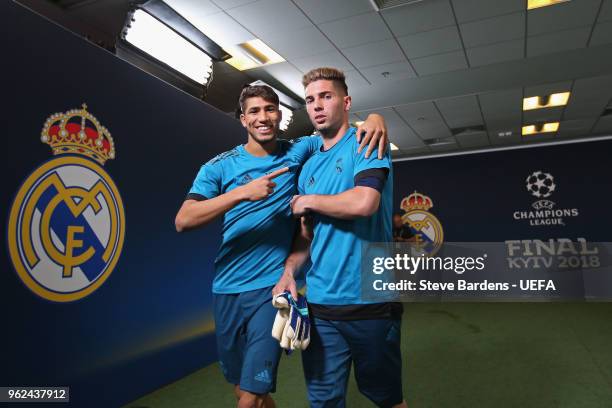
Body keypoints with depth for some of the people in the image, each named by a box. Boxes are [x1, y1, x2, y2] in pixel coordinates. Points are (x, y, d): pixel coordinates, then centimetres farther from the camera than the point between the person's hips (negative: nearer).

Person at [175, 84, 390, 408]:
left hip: (272, 287, -2)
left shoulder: (298, 152, 1)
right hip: (226, 289, 3)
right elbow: (183, 221, -13)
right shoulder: (219, 167, -1)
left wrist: (373, 118, -15)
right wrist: (242, 192, -23)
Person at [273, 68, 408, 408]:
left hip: (369, 301, -5)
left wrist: (307, 201, -7)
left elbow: (363, 203, -22)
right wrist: (289, 271, -1)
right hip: (320, 303, 5)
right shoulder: (309, 166, 14)